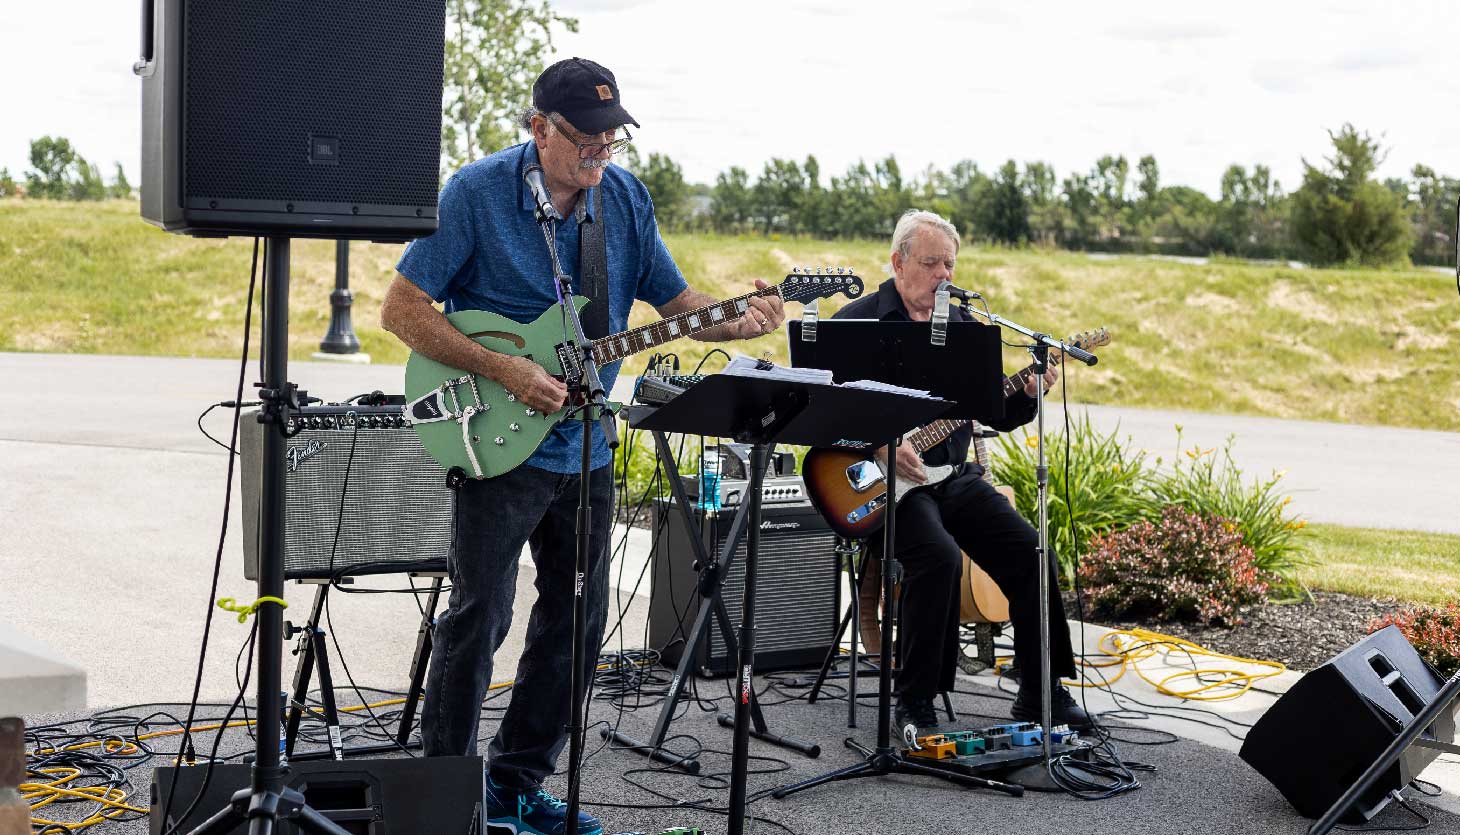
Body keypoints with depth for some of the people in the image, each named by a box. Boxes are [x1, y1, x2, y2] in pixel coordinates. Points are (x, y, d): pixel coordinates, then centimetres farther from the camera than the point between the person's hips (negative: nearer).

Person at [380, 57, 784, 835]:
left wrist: (737, 320, -13)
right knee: (480, 613, -6)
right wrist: (503, 370, -21)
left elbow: (674, 299, 9)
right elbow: (400, 310, -13)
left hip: (585, 446, 6)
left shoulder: (625, 196, 3)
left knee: (578, 616, 10)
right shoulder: (477, 193, -13)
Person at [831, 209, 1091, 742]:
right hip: (884, 480, -6)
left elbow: (995, 414, 15)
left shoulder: (962, 325, 14)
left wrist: (1027, 393, -5)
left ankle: (1040, 694, 4)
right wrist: (878, 444, -20)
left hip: (954, 474, 6)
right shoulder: (856, 323, -2)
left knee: (1028, 550, -11)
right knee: (938, 555, -30)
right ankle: (915, 704, -16)